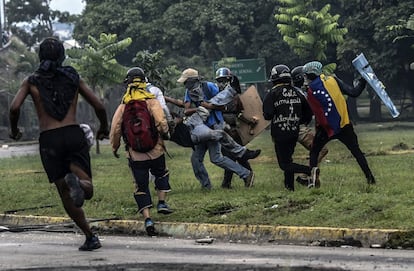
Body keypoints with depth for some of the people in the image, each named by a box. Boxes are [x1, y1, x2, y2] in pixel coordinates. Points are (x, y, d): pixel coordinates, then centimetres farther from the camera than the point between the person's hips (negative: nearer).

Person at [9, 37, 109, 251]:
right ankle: (76, 182, -39)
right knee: (87, 190, -3)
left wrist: (14, 130, 12)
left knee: (66, 195, 9)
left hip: (48, 139, 0)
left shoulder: (32, 81, 8)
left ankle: (90, 237, -1)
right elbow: (99, 106, 9)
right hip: (74, 134, 0)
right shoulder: (73, 78, 12)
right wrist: (104, 128, 27)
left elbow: (15, 107, -7)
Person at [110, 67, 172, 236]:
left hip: (135, 154, 1)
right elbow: (161, 121, -17)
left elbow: (115, 129, 0)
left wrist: (115, 148, 14)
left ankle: (147, 219, -4)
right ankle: (162, 202, 16)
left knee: (141, 187, 7)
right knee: (161, 175, 28)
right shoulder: (152, 102, -5)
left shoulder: (123, 106, 1)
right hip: (155, 151, -1)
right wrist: (165, 133, 5)